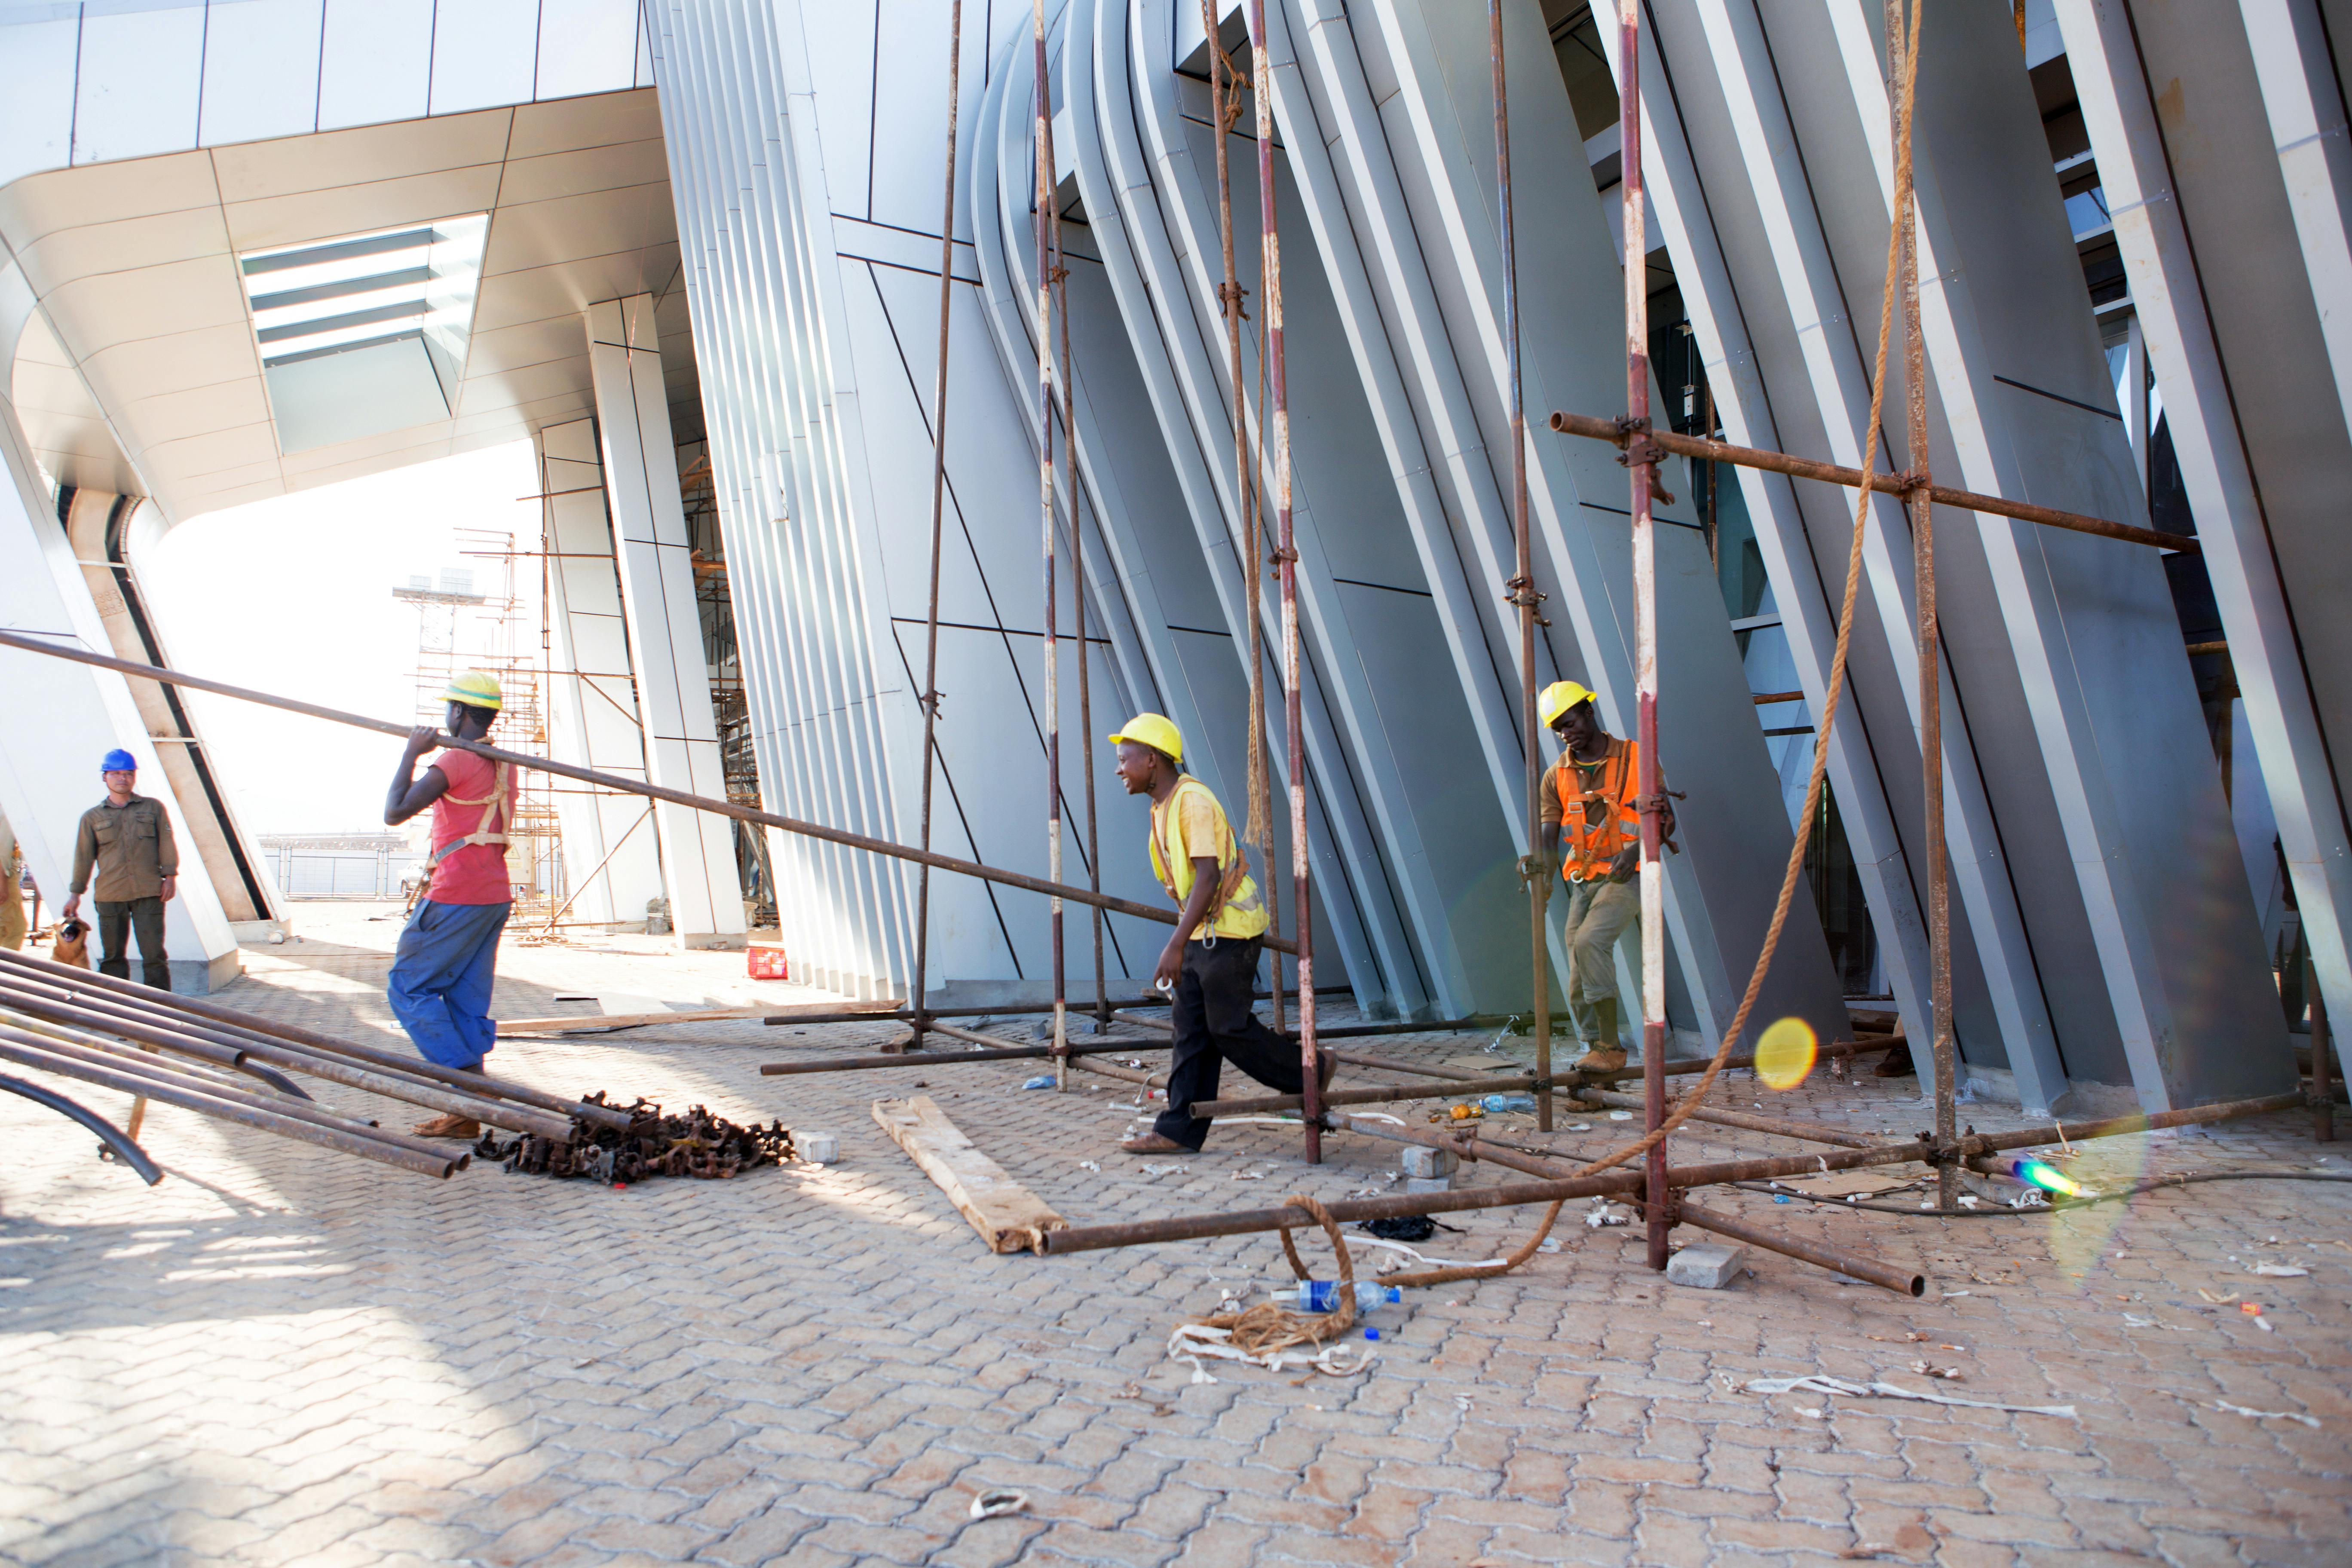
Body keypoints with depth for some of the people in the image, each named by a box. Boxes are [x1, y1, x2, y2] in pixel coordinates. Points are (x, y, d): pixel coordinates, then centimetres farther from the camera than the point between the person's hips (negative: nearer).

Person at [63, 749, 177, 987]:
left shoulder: (153, 808, 11)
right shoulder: (92, 817, 13)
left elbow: (166, 842, 7)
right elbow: (84, 856, 13)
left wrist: (170, 876, -3)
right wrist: (75, 894, 11)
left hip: (149, 893, -2)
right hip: (110, 896, 2)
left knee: (154, 954, -5)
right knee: (112, 956, 6)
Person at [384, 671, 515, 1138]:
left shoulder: (455, 760, -12)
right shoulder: (502, 764, 17)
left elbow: (394, 813, -15)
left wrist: (412, 753, -8)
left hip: (456, 896, -9)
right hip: (495, 895, 9)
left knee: (408, 988, 2)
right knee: (468, 1002, 8)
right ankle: (466, 1116, 8)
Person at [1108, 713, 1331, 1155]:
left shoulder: (1194, 801, -18)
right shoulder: (1165, 806, 12)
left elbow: (1208, 876, -25)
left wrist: (1176, 946, -29)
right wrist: (1183, 944, 22)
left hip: (1228, 928, -9)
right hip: (1203, 932, 9)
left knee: (1229, 1027, -2)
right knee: (1191, 1029, 6)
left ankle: (1309, 1076, 17)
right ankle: (1180, 1131, 8)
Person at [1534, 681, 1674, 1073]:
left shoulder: (1635, 758, 0)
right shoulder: (1557, 776, 10)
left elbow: (1665, 818, -2)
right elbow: (1549, 836, 2)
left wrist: (1637, 848, -20)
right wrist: (1544, 878, -18)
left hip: (1626, 877, -5)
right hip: (1583, 881, 5)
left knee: (1589, 941, -27)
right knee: (1579, 985, 0)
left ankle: (1610, 1046, -20)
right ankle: (1598, 1054, 13)